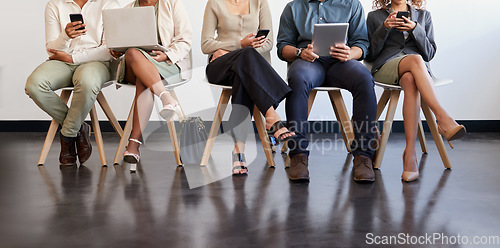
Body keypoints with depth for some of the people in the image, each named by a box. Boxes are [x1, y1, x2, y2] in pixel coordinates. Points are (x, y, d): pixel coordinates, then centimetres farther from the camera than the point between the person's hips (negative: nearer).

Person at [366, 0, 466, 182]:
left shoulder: (423, 16, 23)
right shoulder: (374, 17, 18)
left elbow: (429, 53, 12)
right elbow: (370, 54, 7)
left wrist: (415, 29, -4)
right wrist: (384, 28, -6)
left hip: (419, 69, 1)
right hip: (385, 68, -1)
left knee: (410, 80, -38)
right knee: (415, 60, -36)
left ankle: (410, 153, -48)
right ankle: (443, 118, -47)